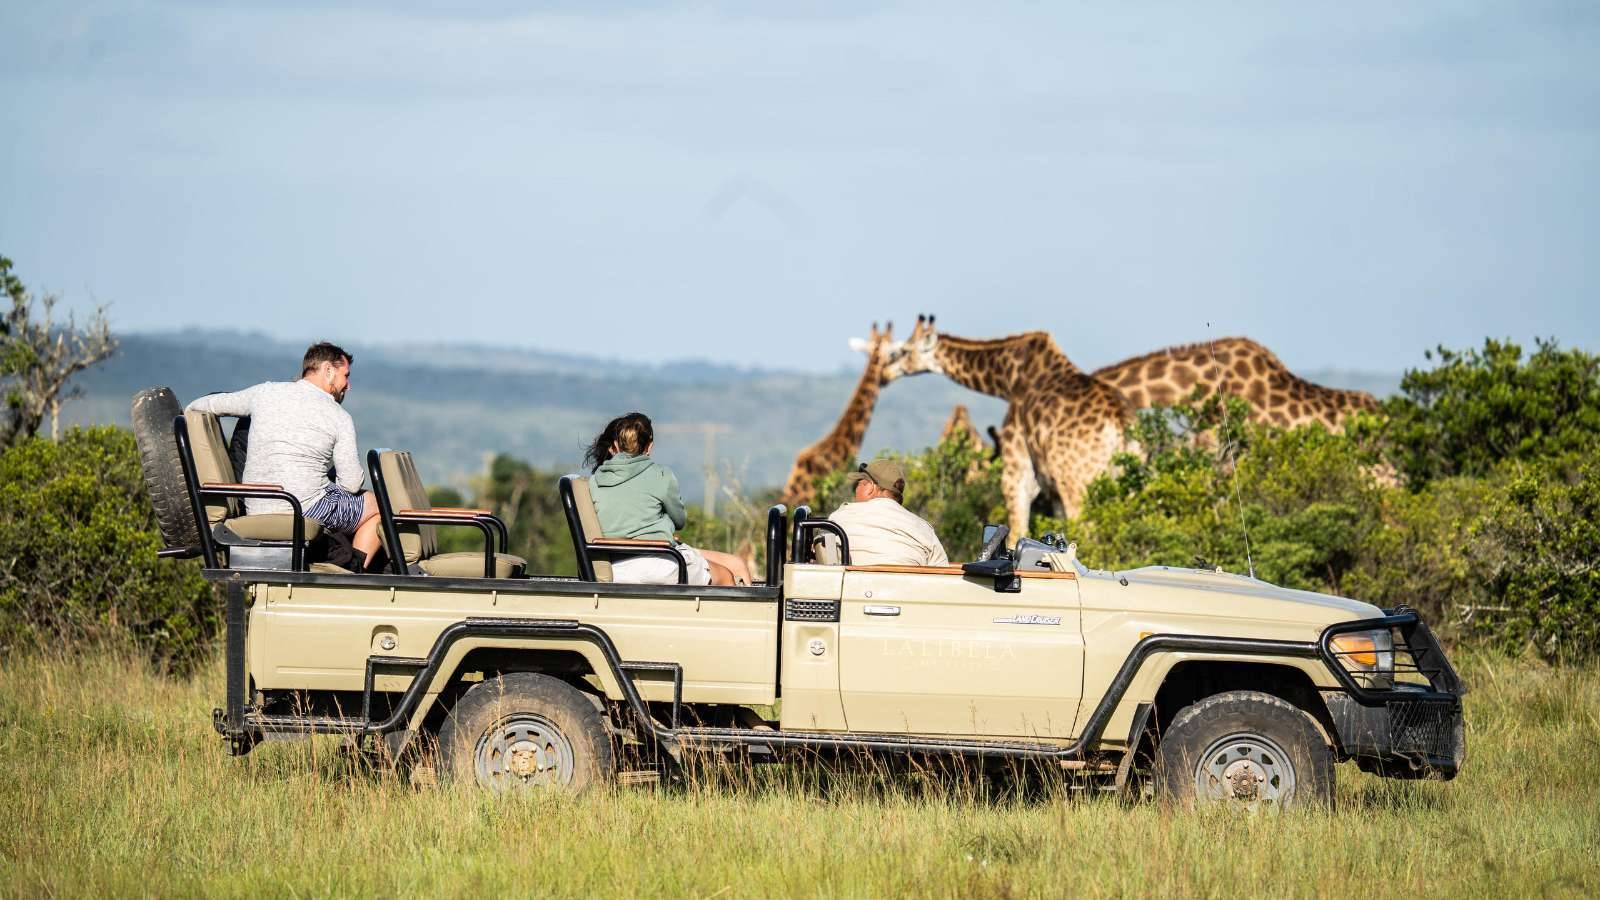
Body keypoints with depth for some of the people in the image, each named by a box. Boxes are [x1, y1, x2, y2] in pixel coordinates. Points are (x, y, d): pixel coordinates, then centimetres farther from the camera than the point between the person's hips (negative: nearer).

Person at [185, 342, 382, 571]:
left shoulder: (265, 393, 6)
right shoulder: (340, 418, -5)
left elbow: (199, 406, 18)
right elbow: (351, 484, -6)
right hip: (308, 512, -6)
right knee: (377, 505, 17)